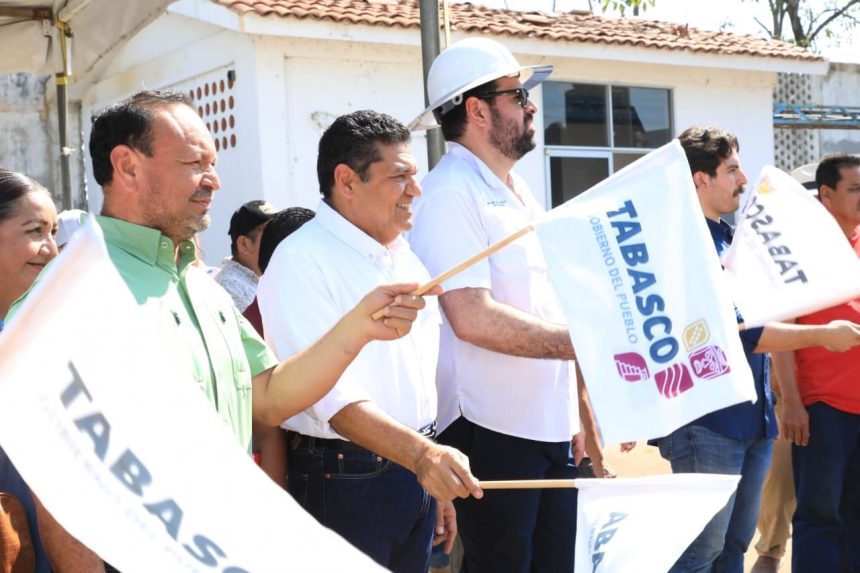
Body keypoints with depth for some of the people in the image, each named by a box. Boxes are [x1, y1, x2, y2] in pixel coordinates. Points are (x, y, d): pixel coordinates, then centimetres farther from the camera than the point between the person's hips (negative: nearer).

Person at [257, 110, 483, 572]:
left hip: (417, 472, 7)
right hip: (346, 480, -7)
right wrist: (421, 455, -34)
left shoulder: (404, 256, 11)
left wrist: (437, 478, 16)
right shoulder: (301, 261, -15)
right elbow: (330, 393, -24)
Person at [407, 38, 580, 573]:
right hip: (493, 432, -8)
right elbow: (472, 318, -23)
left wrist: (582, 411, 19)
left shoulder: (519, 193, 16)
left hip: (553, 426, 8)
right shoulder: (451, 194, -13)